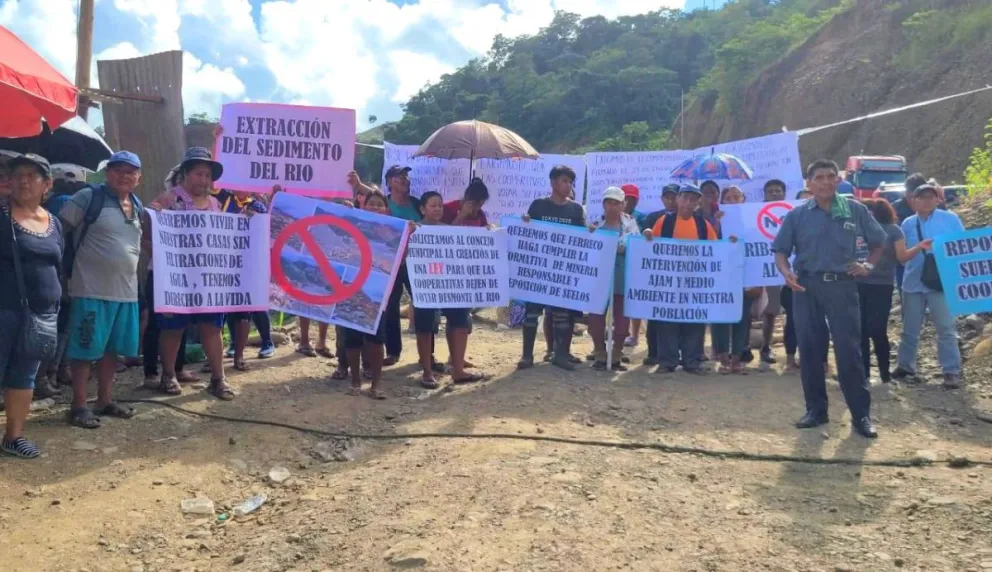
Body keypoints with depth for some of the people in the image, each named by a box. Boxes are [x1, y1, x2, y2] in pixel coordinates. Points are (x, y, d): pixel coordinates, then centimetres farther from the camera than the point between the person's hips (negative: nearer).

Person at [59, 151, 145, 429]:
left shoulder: (137, 206, 14)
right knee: (85, 349, 0)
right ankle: (79, 405, 10)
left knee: (112, 348, 14)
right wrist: (68, 258, -7)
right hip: (92, 289, -7)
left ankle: (104, 400, 26)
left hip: (126, 290, 7)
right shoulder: (89, 197, -7)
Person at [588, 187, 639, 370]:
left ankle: (617, 356, 17)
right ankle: (599, 355, 14)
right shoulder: (596, 224, 5)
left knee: (621, 319, 4)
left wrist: (622, 249, -20)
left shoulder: (631, 224, 2)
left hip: (623, 278, 0)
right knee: (596, 318, 1)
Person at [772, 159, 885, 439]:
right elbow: (780, 251, 5)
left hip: (842, 286, -1)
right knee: (809, 350, 6)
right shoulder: (797, 215, 4)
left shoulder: (855, 210, 4)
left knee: (849, 350, -3)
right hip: (806, 286, 1)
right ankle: (816, 409, 18)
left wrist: (868, 265, -1)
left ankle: (861, 415, 5)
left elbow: (878, 242, 15)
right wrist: (786, 272, -14)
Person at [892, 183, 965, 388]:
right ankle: (905, 365, 24)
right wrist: (919, 247, -17)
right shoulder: (908, 224, 5)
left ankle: (951, 371, 6)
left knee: (946, 328, 0)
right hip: (913, 283, 2)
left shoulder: (950, 219, 0)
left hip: (942, 282, -2)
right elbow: (902, 256, 3)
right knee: (910, 329, 12)